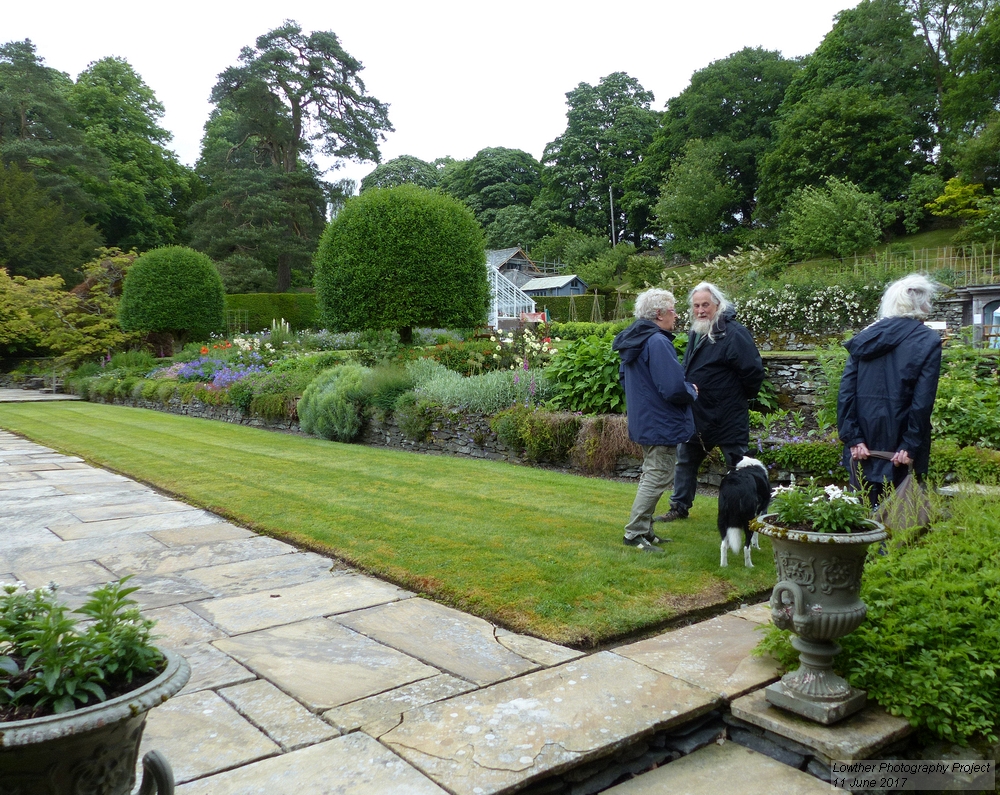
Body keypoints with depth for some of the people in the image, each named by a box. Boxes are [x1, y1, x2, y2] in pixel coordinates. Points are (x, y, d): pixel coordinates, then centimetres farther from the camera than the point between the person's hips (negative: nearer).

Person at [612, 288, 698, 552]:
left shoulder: (634, 341, 10)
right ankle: (635, 533, 1)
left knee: (651, 475, 19)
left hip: (643, 422, 10)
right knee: (658, 478, -3)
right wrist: (693, 391, -5)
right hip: (661, 424, -10)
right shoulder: (658, 342, -22)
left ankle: (644, 530, 25)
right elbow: (674, 389, -26)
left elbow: (624, 375, 24)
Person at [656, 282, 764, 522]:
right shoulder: (696, 333, 10)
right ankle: (679, 507, 30)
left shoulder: (734, 333, -18)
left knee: (738, 466, 3)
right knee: (685, 460, 16)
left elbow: (753, 370, -18)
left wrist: (744, 397, -5)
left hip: (728, 418, -8)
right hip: (696, 414, 9)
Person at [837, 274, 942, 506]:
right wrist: (911, 446, -9)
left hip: (865, 443, 3)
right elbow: (923, 400, -12)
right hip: (898, 441, -3)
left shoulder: (865, 338, 6)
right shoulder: (927, 341, -4)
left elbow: (846, 392, -1)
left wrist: (854, 438, -2)